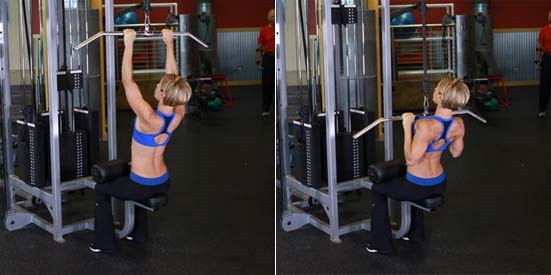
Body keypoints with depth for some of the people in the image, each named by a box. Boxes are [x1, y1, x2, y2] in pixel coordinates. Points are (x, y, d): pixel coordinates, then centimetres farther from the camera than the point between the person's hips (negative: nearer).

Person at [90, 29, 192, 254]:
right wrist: (169, 44, 1)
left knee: (101, 189, 20)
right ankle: (139, 234, 43)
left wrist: (129, 44, -25)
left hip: (143, 187, -6)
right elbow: (173, 78, -2)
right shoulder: (178, 115, -14)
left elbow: (128, 81, -28)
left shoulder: (149, 119, -30)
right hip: (163, 185, 6)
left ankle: (104, 243, 23)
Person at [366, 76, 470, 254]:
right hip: (439, 185, 7)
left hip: (419, 187, -7)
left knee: (377, 189, 19)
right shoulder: (458, 125, -12)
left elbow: (411, 159, -29)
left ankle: (381, 244, 23)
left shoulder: (427, 126, -35)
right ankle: (416, 233, 49)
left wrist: (407, 127, -26)